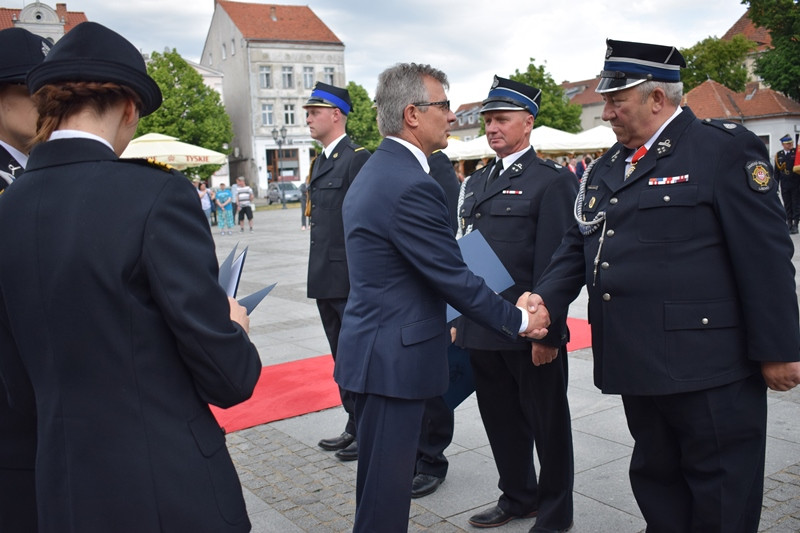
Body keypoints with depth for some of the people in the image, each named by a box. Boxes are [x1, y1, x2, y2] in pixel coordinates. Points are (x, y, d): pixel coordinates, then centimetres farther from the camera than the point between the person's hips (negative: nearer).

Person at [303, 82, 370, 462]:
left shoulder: (357, 158, -12)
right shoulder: (321, 162, 16)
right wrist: (316, 276, 17)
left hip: (350, 280, -9)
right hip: (325, 280, 9)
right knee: (342, 356, 16)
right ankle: (354, 426, 29)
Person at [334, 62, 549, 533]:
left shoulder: (375, 172, 12)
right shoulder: (411, 185, -21)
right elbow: (454, 278, -18)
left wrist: (440, 325, 22)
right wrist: (519, 319, -5)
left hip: (375, 349, 10)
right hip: (394, 357, -10)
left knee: (382, 482, 21)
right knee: (386, 493, 3)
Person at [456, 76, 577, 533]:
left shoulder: (553, 180, -8)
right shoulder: (478, 183, 14)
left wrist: (548, 331, -16)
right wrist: (461, 319, 15)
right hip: (481, 328, 7)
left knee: (548, 424, 10)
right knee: (501, 420, 18)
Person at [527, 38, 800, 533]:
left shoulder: (726, 147, -8)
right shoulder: (606, 168, 13)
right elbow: (578, 246, 12)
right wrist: (546, 297, -6)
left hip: (707, 366, -7)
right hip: (638, 362, 7)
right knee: (655, 479, 20)